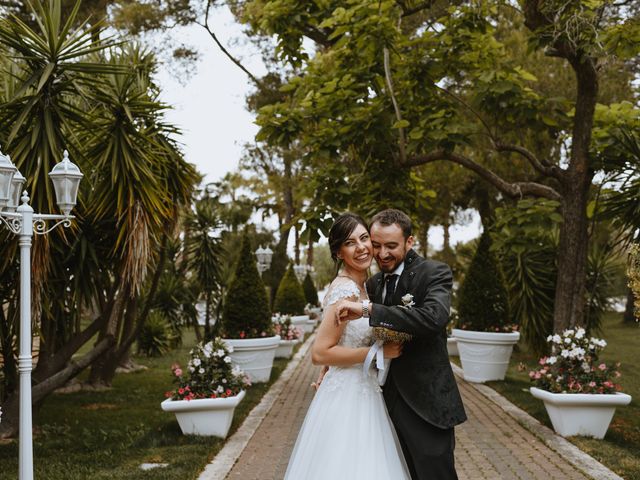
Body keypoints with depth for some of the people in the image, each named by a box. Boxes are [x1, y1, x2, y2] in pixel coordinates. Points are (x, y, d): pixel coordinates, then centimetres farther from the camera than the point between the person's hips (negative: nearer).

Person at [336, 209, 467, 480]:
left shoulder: (435, 273, -10)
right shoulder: (374, 284, 10)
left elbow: (433, 317, -30)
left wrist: (368, 308, -30)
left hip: (426, 404, -6)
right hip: (389, 402, 6)